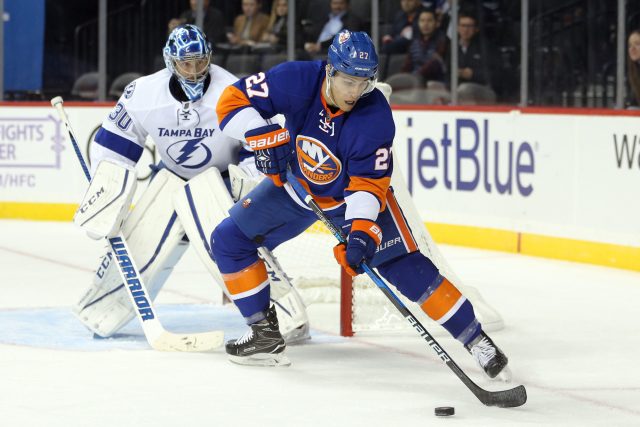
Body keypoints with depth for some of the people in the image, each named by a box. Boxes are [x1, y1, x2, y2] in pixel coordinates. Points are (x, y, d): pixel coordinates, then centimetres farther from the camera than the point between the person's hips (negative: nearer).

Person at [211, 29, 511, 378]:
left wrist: (361, 232, -44)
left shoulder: (375, 116, -31)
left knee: (403, 265, -16)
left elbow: (367, 184, -29)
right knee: (229, 240, -2)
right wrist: (263, 136, -38)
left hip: (353, 190, -3)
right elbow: (232, 101, -22)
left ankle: (475, 339, -7)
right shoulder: (297, 81, -28)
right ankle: (264, 334, 9)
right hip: (297, 185, 3)